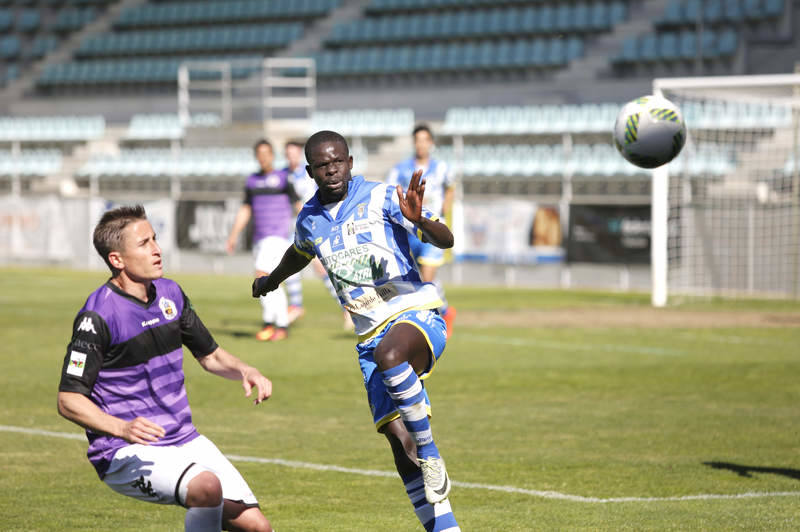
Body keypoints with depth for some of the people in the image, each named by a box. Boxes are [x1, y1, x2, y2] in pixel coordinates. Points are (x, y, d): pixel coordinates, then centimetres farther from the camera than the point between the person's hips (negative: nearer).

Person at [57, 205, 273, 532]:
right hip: (126, 455, -7)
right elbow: (69, 400, -16)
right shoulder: (98, 316, -15)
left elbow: (210, 356, 21)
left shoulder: (170, 293, 8)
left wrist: (244, 371, 0)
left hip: (185, 440, 7)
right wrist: (122, 428, -32)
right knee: (207, 486, -35)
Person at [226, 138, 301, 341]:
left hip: (277, 235, -6)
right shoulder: (252, 181, 14)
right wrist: (233, 235, 11)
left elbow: (298, 206, 0)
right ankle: (282, 326, 13)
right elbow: (245, 210, 17)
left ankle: (268, 322, -11)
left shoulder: (283, 178, -1)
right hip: (259, 238, 6)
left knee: (262, 275, -18)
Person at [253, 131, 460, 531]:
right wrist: (272, 280, 54)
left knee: (389, 355, -40)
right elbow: (300, 253, 36)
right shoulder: (309, 220, 10)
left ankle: (432, 459, -22)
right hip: (371, 337, 5)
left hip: (416, 314, -5)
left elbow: (445, 241, -10)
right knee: (398, 439, -8)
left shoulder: (381, 198, -5)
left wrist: (419, 219, -31)